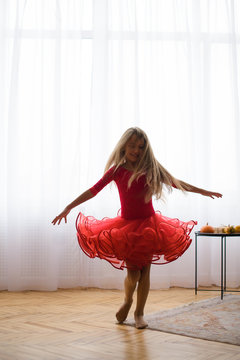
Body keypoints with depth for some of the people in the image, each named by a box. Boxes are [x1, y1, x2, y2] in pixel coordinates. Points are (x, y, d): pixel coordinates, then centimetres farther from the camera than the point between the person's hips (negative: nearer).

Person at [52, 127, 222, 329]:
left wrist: (203, 192, 16)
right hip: (127, 226, -1)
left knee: (145, 271, 3)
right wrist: (69, 208, -6)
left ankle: (139, 313, 21)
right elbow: (94, 190, -2)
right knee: (133, 273, -7)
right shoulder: (117, 170, -2)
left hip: (149, 225, 1)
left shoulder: (151, 168, 1)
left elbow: (175, 182, 11)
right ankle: (127, 301, 25)